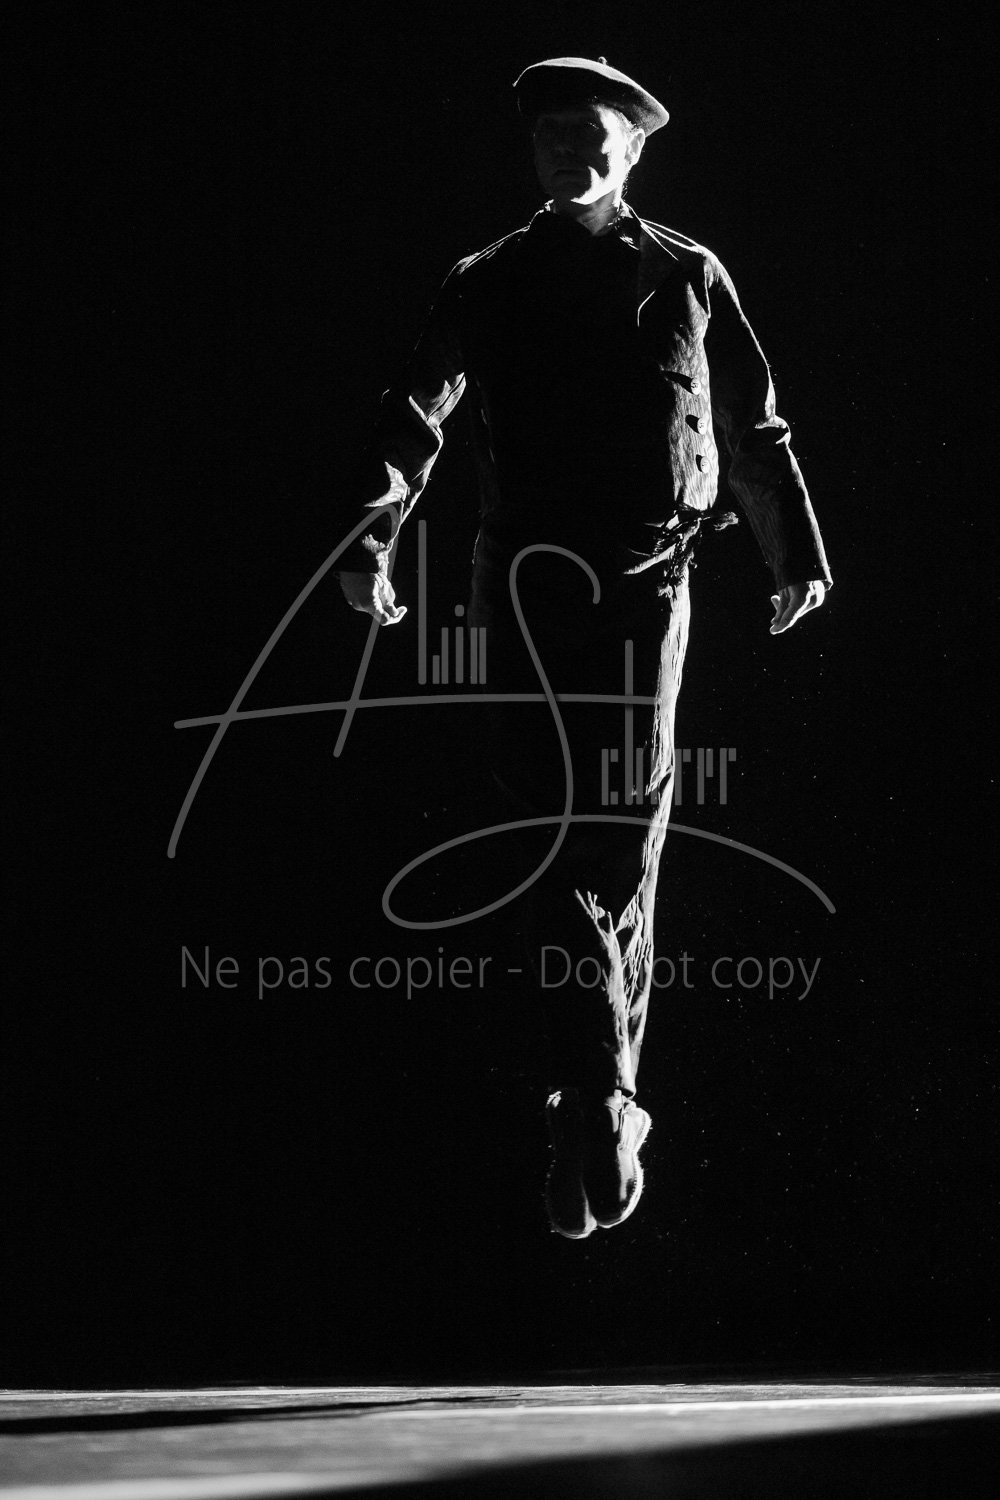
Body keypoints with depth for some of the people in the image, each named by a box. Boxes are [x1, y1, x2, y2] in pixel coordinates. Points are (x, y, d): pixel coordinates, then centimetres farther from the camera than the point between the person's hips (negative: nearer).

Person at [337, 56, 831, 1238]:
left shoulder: (686, 280, 12)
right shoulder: (487, 286, 11)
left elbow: (753, 432, 19)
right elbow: (410, 420, 4)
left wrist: (796, 555, 22)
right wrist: (367, 547, -10)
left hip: (645, 583, -1)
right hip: (526, 590, 1)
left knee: (622, 840, -4)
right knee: (554, 838, -5)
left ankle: (598, 1101, 3)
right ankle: (600, 1100, -1)